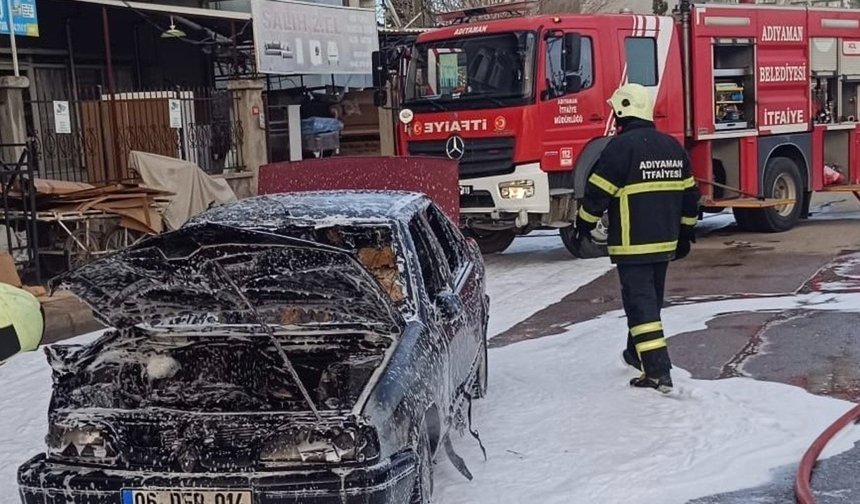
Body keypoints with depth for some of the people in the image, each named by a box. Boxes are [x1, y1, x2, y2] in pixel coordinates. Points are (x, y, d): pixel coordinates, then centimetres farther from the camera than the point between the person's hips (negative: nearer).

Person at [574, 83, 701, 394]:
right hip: (665, 242, 8)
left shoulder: (621, 146, -13)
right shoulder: (673, 146, 10)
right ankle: (638, 353, 38)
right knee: (651, 298, 20)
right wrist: (685, 234, 23)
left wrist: (584, 226, 2)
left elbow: (598, 193, -12)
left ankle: (658, 371, -12)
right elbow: (689, 194, 15)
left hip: (632, 243, -7)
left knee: (639, 301, -6)